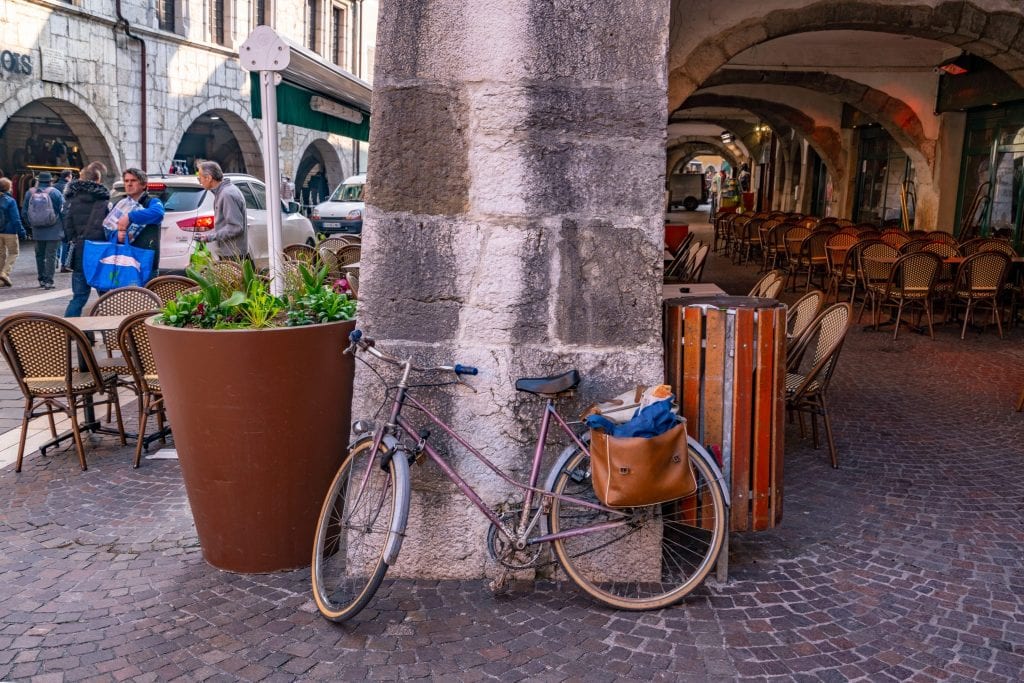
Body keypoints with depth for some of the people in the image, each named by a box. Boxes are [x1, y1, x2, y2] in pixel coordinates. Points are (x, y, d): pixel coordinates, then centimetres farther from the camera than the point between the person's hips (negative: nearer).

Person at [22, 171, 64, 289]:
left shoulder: (30, 193, 3)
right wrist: (64, 226, 4)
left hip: (37, 230, 4)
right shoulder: (54, 192, -9)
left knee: (39, 255, 15)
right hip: (53, 231, -4)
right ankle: (48, 281, -5)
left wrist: (31, 224, 20)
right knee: (51, 255, -1)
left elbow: (25, 211, 7)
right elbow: (61, 210, -9)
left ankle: (41, 279, 20)